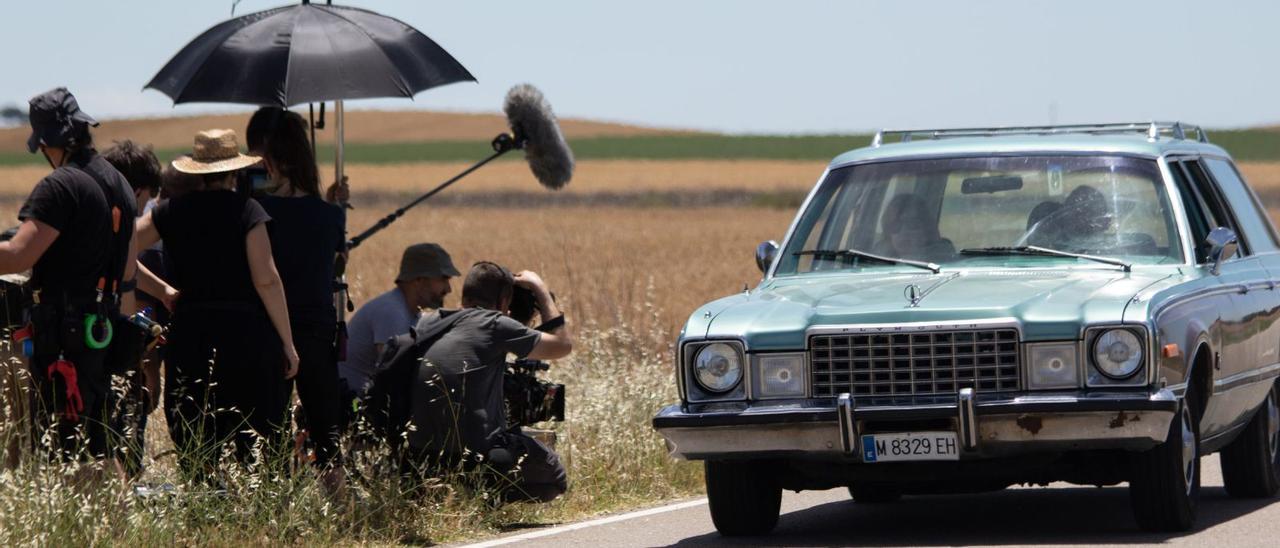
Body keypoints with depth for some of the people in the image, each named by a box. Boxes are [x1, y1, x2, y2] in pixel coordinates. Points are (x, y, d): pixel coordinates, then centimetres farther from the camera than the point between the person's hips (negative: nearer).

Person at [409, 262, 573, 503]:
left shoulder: (427, 323, 10)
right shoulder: (495, 324, -6)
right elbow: (562, 345, 4)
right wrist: (540, 289, 15)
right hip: (476, 454, -7)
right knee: (553, 477, 18)